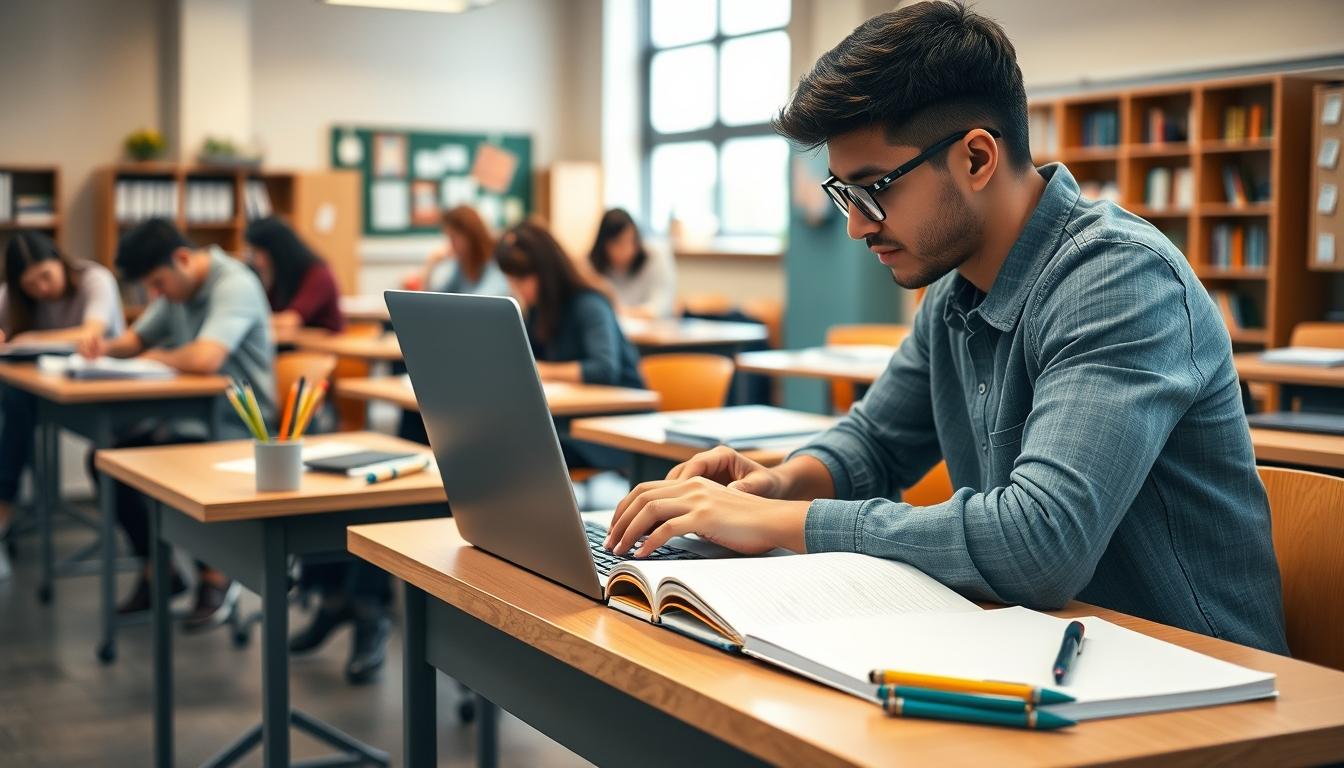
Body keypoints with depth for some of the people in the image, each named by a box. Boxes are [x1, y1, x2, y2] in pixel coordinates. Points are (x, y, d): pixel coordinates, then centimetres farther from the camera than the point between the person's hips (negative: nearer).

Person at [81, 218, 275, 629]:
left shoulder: (234, 286, -20)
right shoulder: (177, 288, 8)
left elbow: (204, 358, -35)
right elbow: (137, 339, 22)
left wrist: (156, 357, -14)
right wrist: (107, 346, -3)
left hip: (237, 423, -9)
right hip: (190, 415, 9)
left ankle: (216, 576, -7)